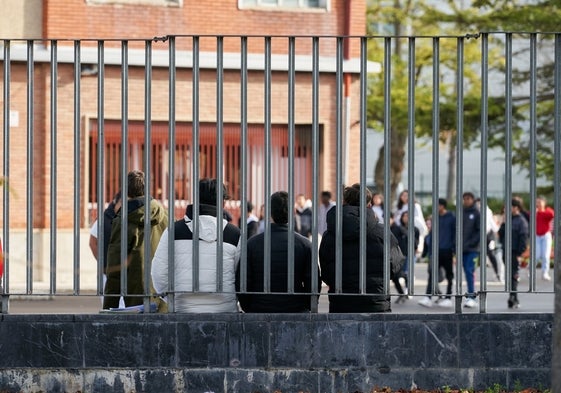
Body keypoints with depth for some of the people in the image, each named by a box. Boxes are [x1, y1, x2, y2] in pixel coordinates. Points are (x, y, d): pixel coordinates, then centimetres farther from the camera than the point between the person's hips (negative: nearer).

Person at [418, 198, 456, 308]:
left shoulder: (452, 218, -2)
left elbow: (455, 234, -4)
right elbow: (431, 234, 15)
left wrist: (454, 251, -10)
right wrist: (430, 250, 9)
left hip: (447, 251, -4)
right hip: (436, 251, 4)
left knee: (449, 275, 6)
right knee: (432, 273, -6)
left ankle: (448, 298, 13)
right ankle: (428, 297, -12)